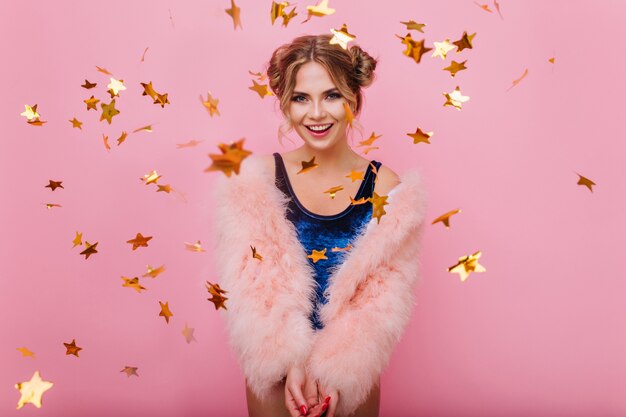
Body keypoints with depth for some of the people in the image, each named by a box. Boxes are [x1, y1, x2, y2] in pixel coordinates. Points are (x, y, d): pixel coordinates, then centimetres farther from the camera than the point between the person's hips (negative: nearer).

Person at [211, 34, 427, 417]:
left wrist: (336, 371, -17)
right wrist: (290, 364, -19)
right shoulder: (258, 177, -9)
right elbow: (251, 285, -10)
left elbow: (382, 294, -9)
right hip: (273, 367, 0)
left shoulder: (385, 186, -10)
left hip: (352, 374, 0)